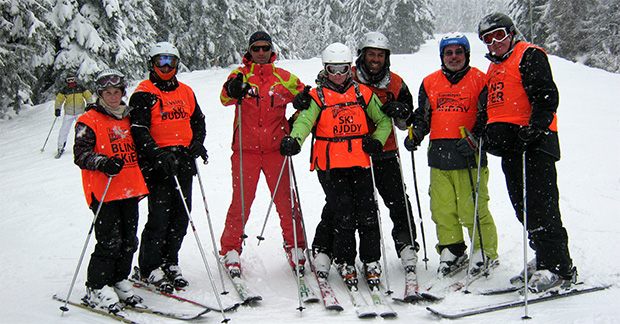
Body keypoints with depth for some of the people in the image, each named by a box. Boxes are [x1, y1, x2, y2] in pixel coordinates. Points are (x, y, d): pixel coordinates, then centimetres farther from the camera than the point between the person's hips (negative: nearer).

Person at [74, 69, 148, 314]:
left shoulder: (128, 118, 18)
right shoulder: (89, 121, -2)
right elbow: (81, 154, -10)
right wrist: (103, 163, -25)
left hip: (130, 191, 6)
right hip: (104, 191, -6)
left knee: (129, 240, 7)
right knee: (110, 241, -9)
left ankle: (119, 281, 23)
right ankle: (97, 289, 3)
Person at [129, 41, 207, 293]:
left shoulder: (186, 92, 17)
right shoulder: (144, 94, -1)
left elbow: (198, 120, 23)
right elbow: (138, 130, -10)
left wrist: (197, 143, 3)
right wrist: (158, 154, -23)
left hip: (183, 161, 6)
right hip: (157, 164, -6)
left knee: (181, 216, 7)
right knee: (159, 215, -8)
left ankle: (169, 262, 20)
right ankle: (149, 268, 4)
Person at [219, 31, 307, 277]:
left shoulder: (283, 78, 10)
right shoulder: (240, 75, 6)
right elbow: (225, 98, -10)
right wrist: (232, 90, -34)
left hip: (276, 149, 1)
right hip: (245, 149, -1)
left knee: (285, 201, 1)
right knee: (241, 201, 0)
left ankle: (295, 248, 16)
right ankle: (231, 251, 13)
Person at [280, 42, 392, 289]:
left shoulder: (363, 93, 12)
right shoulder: (317, 97, 5)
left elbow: (384, 120, 18)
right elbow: (305, 120, -12)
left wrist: (377, 140, -1)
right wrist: (294, 140, -32)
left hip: (360, 162, 2)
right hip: (330, 166, -2)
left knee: (367, 214, -2)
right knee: (343, 215, -4)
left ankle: (371, 261, 12)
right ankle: (345, 263, 11)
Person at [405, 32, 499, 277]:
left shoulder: (479, 80, 3)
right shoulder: (430, 83, 14)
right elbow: (423, 116, 21)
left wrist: (474, 140, -13)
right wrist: (415, 135, 3)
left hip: (469, 156, -4)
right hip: (439, 154, 4)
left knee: (473, 209, -5)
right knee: (442, 210, 5)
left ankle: (485, 253, 10)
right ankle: (452, 252, 19)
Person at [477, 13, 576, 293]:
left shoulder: (529, 55, -2)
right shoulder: (494, 68, 24)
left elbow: (547, 96, -12)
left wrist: (535, 127, -22)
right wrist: (487, 132, 17)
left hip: (534, 142, -9)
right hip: (509, 144, 9)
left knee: (541, 206, -12)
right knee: (523, 207, 8)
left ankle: (559, 270, -9)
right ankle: (545, 261, 17)